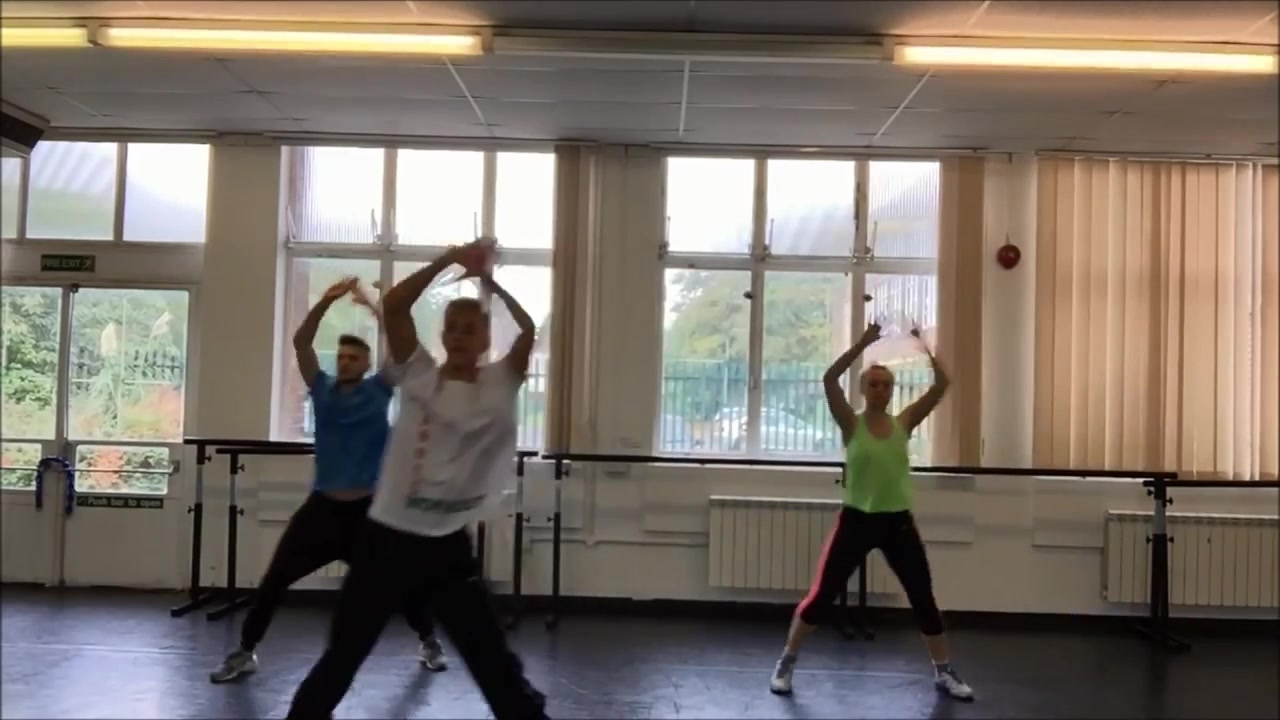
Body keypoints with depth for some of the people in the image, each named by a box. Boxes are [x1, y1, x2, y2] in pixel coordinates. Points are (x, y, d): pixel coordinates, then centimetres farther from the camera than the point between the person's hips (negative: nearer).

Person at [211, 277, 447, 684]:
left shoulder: (378, 391, 2)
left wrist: (372, 306, -11)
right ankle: (245, 652, 12)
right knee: (275, 579, -1)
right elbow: (300, 343, -4)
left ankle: (428, 642, 26)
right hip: (324, 505, 2)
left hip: (368, 507, -1)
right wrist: (327, 301, -14)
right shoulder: (322, 389, 6)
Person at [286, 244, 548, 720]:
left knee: (496, 663, 4)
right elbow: (393, 306, -8)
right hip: (387, 534, 1)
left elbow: (528, 329, -11)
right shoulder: (419, 374, 1)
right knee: (342, 653, 15)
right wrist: (448, 260, -10)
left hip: (447, 543, -1)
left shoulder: (499, 384, 1)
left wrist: (487, 279, -6)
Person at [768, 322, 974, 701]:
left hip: (898, 523, 3)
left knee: (924, 600, 7)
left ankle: (944, 672, 25)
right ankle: (786, 663, 16)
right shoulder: (851, 424, -4)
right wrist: (863, 343, -20)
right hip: (856, 521, -2)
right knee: (821, 596, -1)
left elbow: (941, 385, -3)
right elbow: (829, 380, -18)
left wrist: (923, 347, -10)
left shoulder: (904, 423, 3)